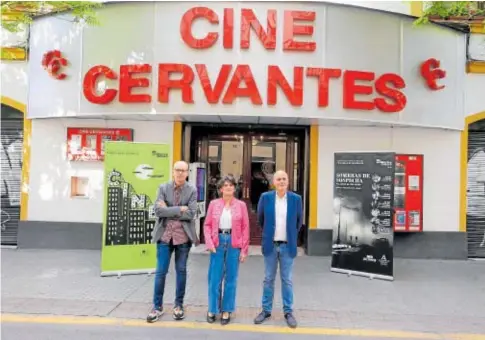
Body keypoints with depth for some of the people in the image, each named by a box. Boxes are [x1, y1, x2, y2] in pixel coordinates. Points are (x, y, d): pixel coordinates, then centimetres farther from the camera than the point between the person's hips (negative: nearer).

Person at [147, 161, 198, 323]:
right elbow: (158, 210, -12)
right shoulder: (163, 187, 1)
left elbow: (191, 214, -13)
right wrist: (179, 209, -16)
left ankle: (178, 305, 25)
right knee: (160, 271, 4)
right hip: (165, 235, 0)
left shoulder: (192, 190, -1)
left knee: (181, 271, 10)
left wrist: (169, 211, -13)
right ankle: (157, 306, 19)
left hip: (183, 236, 0)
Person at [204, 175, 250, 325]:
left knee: (231, 278, 7)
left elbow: (245, 228, 1)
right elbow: (207, 225, 4)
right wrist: (209, 243, -9)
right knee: (214, 278, 5)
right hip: (218, 242, 0)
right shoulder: (213, 204, 4)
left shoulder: (241, 205, 2)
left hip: (234, 243, 0)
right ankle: (212, 309, 23)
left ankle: (226, 310, 22)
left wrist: (244, 249, -3)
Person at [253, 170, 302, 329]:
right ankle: (266, 310, 23)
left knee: (287, 280, 8)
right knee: (268, 279, 11)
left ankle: (288, 312, 21)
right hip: (270, 245, 0)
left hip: (287, 246, 0)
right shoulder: (265, 197, -4)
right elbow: (260, 218, 10)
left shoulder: (296, 198, -4)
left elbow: (299, 220, 10)